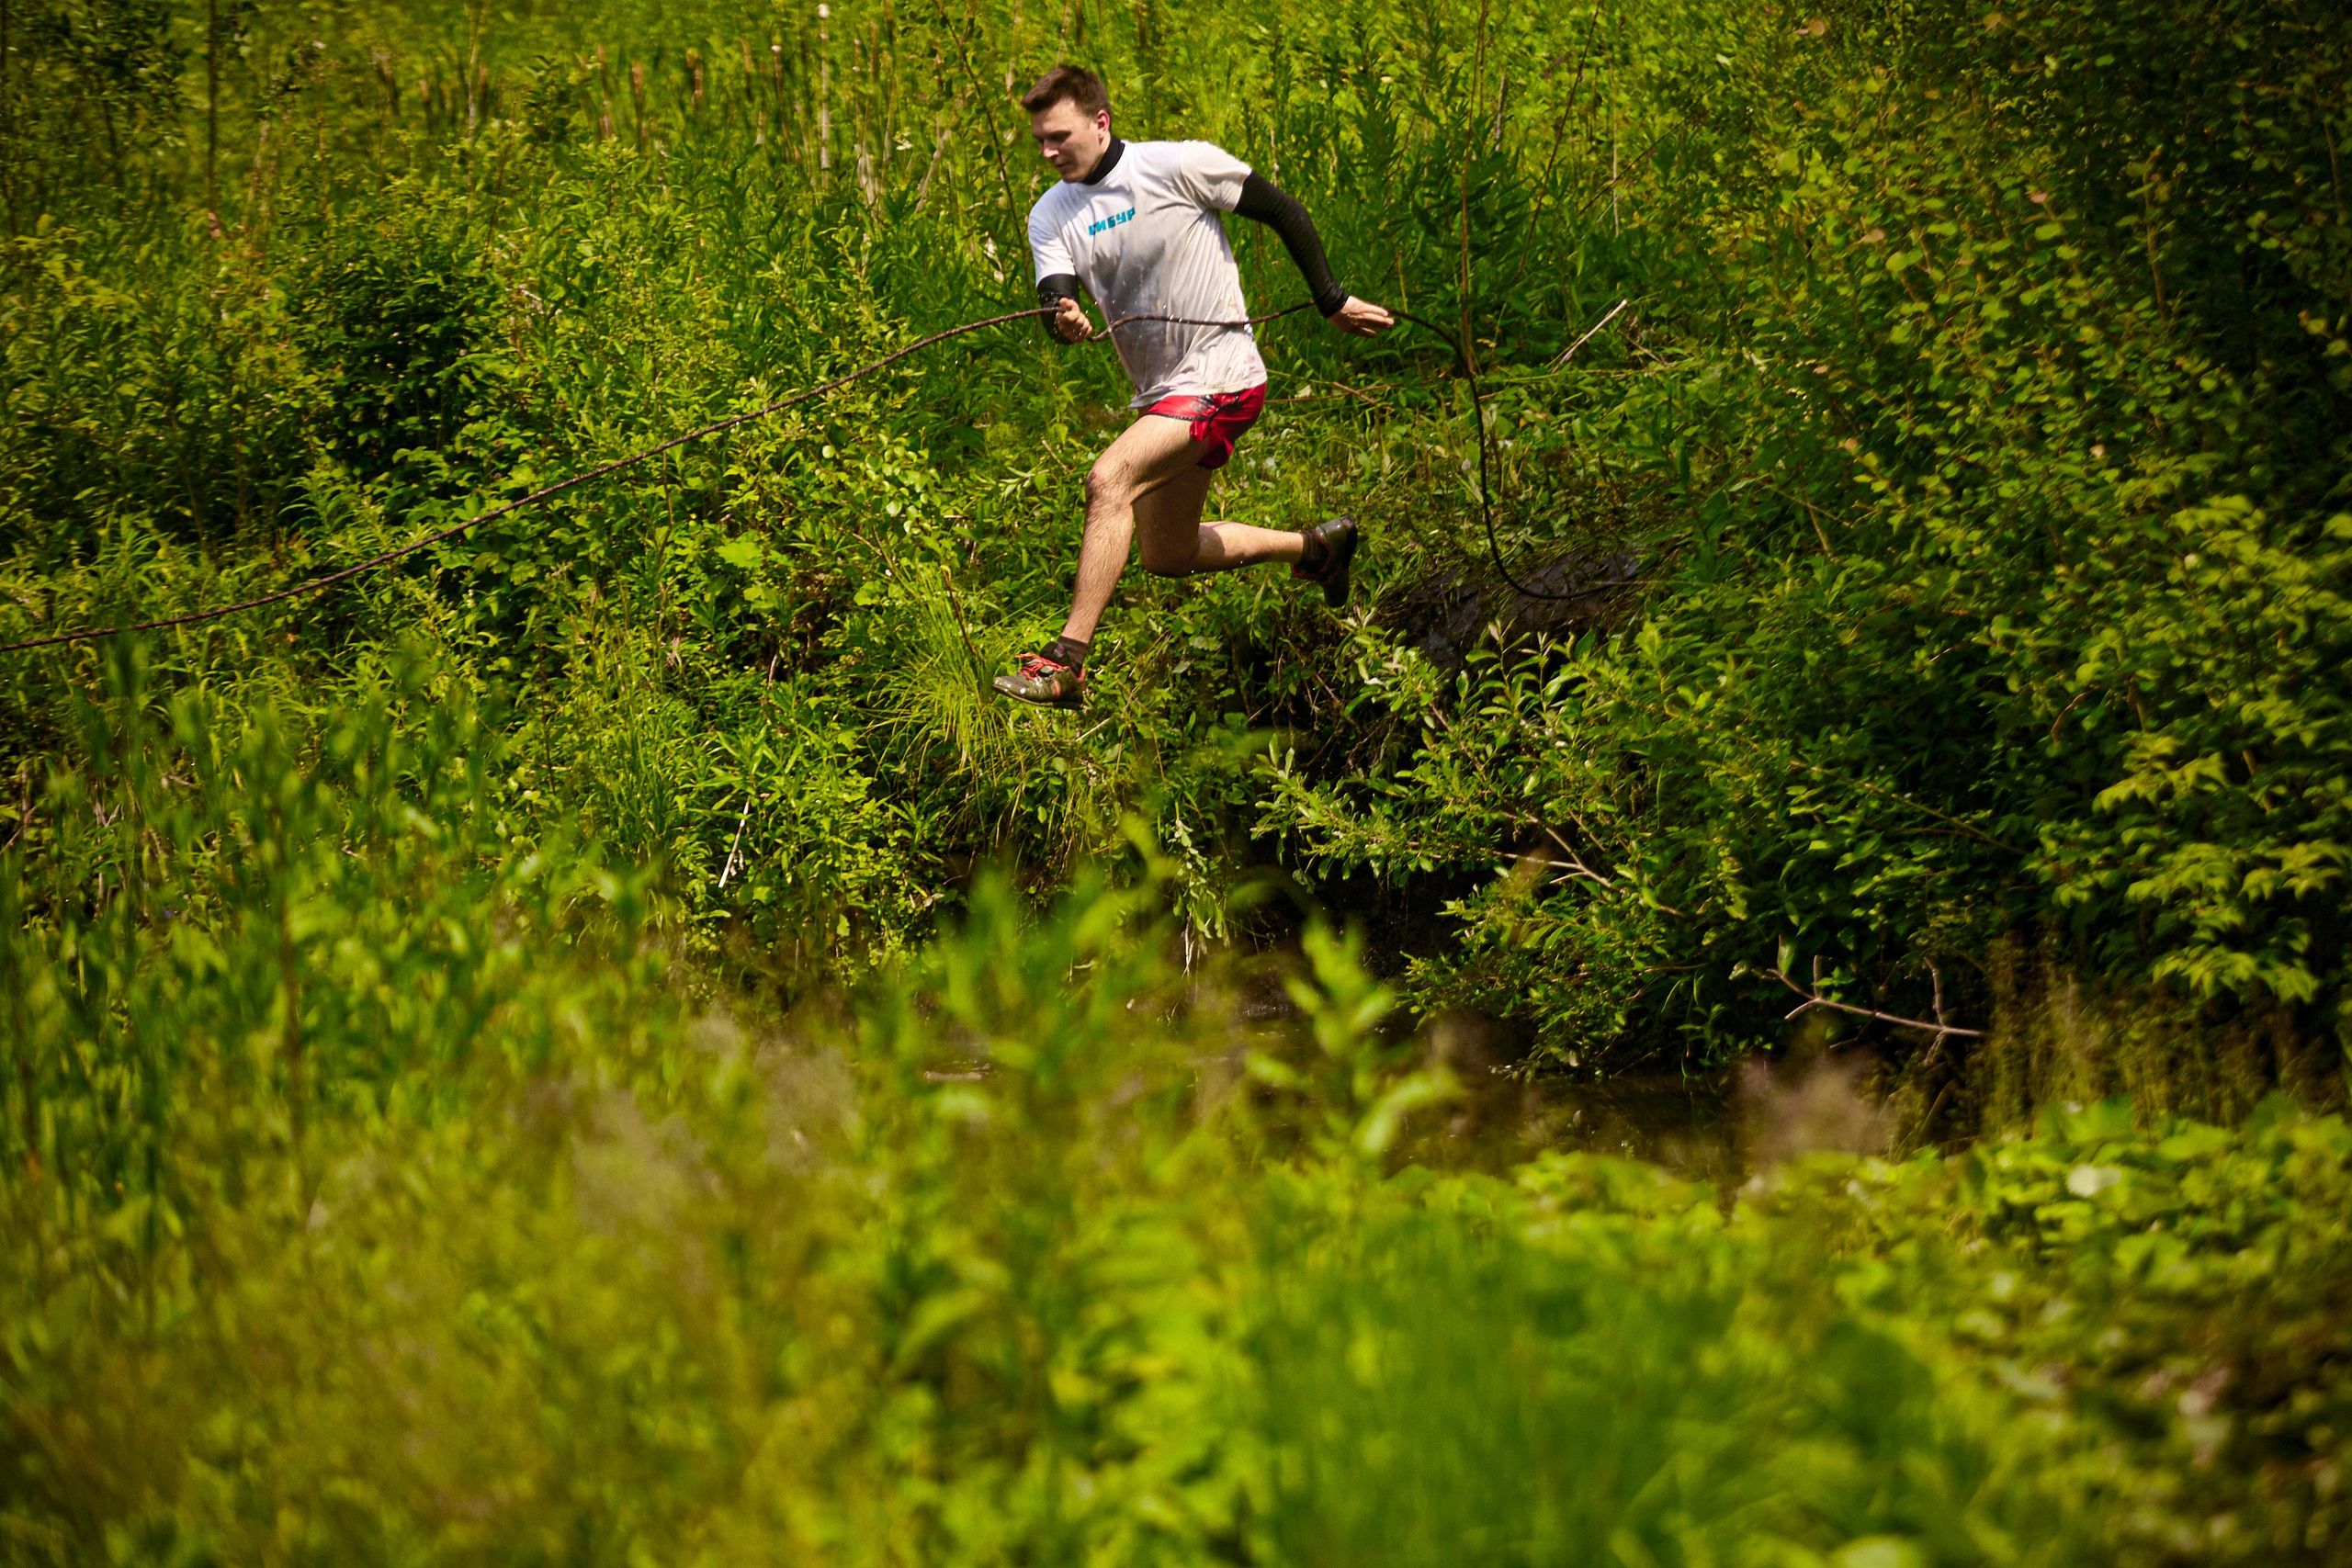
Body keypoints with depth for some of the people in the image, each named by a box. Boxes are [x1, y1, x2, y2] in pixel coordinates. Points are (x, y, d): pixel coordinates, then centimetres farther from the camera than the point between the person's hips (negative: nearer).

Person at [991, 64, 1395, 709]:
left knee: (1108, 481, -26)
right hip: (1161, 390, 8)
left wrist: (1332, 301, 0)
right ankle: (1320, 546, 37)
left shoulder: (1180, 166, -12)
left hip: (1220, 378, -8)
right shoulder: (1050, 216, 3)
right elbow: (1055, 296, -12)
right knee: (1167, 557, 17)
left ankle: (1066, 664, -27)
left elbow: (1283, 212, -4)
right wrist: (1065, 318, -37)